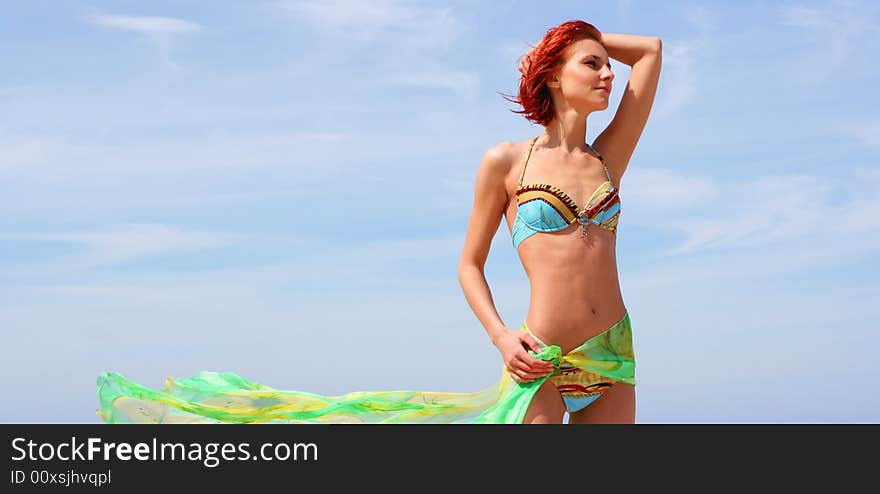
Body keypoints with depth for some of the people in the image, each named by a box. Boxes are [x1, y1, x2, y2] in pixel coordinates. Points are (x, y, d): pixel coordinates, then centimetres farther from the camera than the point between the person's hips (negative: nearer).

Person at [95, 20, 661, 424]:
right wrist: (501, 336, -8)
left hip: (611, 363, 4)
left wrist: (587, 38, 18)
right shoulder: (505, 162, 1)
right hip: (541, 362, -4)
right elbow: (470, 264, 6)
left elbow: (651, 50, 15)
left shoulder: (607, 160, 11)